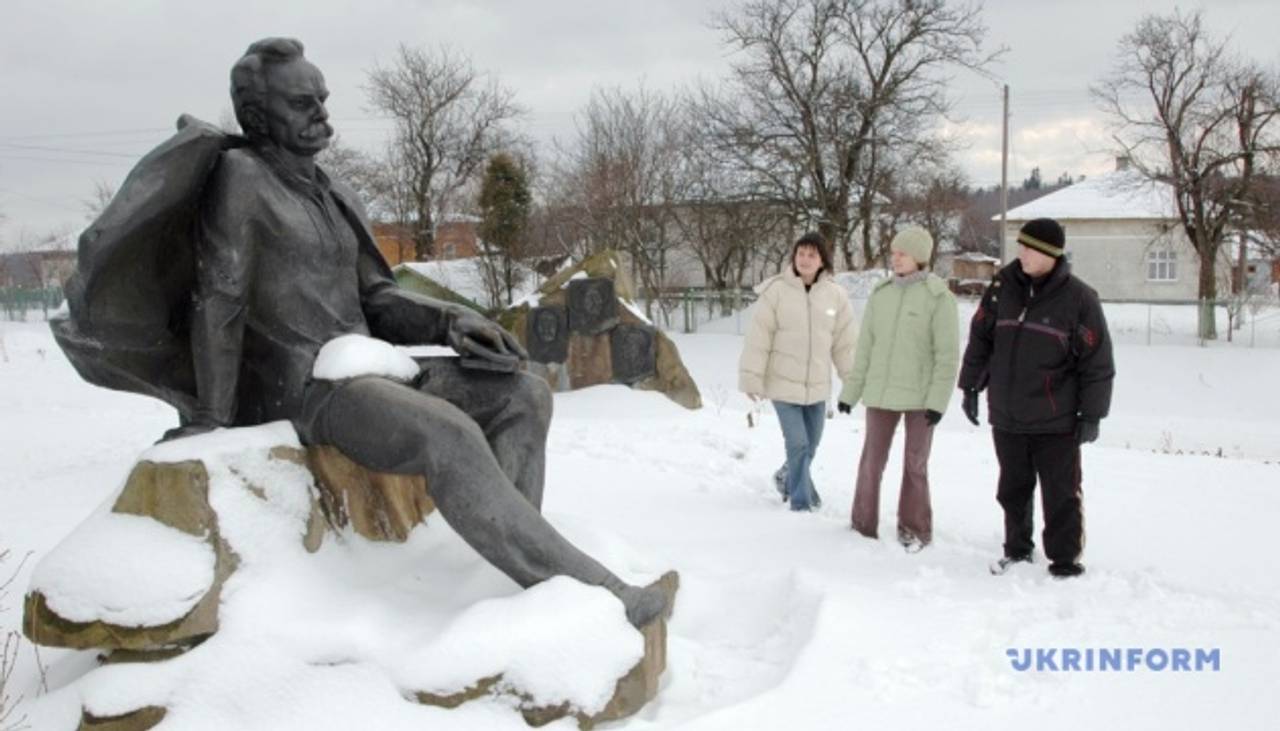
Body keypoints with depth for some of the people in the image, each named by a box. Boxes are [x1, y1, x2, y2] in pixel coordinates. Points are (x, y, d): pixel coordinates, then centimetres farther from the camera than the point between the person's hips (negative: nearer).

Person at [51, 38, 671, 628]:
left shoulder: (334, 195, 17)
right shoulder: (240, 177, -6)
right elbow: (218, 300, -8)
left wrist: (449, 321, -1)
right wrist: (212, 418, -7)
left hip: (364, 364, 8)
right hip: (299, 387, -8)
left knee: (524, 396, -7)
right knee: (450, 437, -32)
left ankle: (519, 564, -17)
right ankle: (588, 590, -27)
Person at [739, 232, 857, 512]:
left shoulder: (835, 294, -2)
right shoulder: (776, 290, -11)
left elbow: (846, 343, 2)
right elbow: (758, 337, -10)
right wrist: (751, 378, -11)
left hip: (817, 385, 4)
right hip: (783, 384, -4)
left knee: (810, 446, 16)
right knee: (798, 444, -5)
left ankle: (791, 483, 41)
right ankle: (801, 501, 11)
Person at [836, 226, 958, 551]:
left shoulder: (938, 296, -7)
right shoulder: (881, 293, 5)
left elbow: (948, 353, -8)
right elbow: (865, 346, 9)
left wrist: (938, 399, -14)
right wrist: (850, 391, 9)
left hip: (919, 396, -3)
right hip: (880, 393, 4)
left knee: (915, 465, 8)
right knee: (871, 462, 7)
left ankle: (914, 530, 22)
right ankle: (863, 526, 19)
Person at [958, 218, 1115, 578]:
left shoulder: (1078, 298, -9)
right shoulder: (1003, 286, 2)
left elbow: (1097, 362, -7)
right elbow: (980, 339, 12)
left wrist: (1092, 413, -8)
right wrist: (971, 386, 12)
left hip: (1056, 423, -4)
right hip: (1006, 417, 4)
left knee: (1061, 495, 5)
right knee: (1013, 490, 16)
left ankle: (1065, 560, 18)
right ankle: (1017, 549, 32)